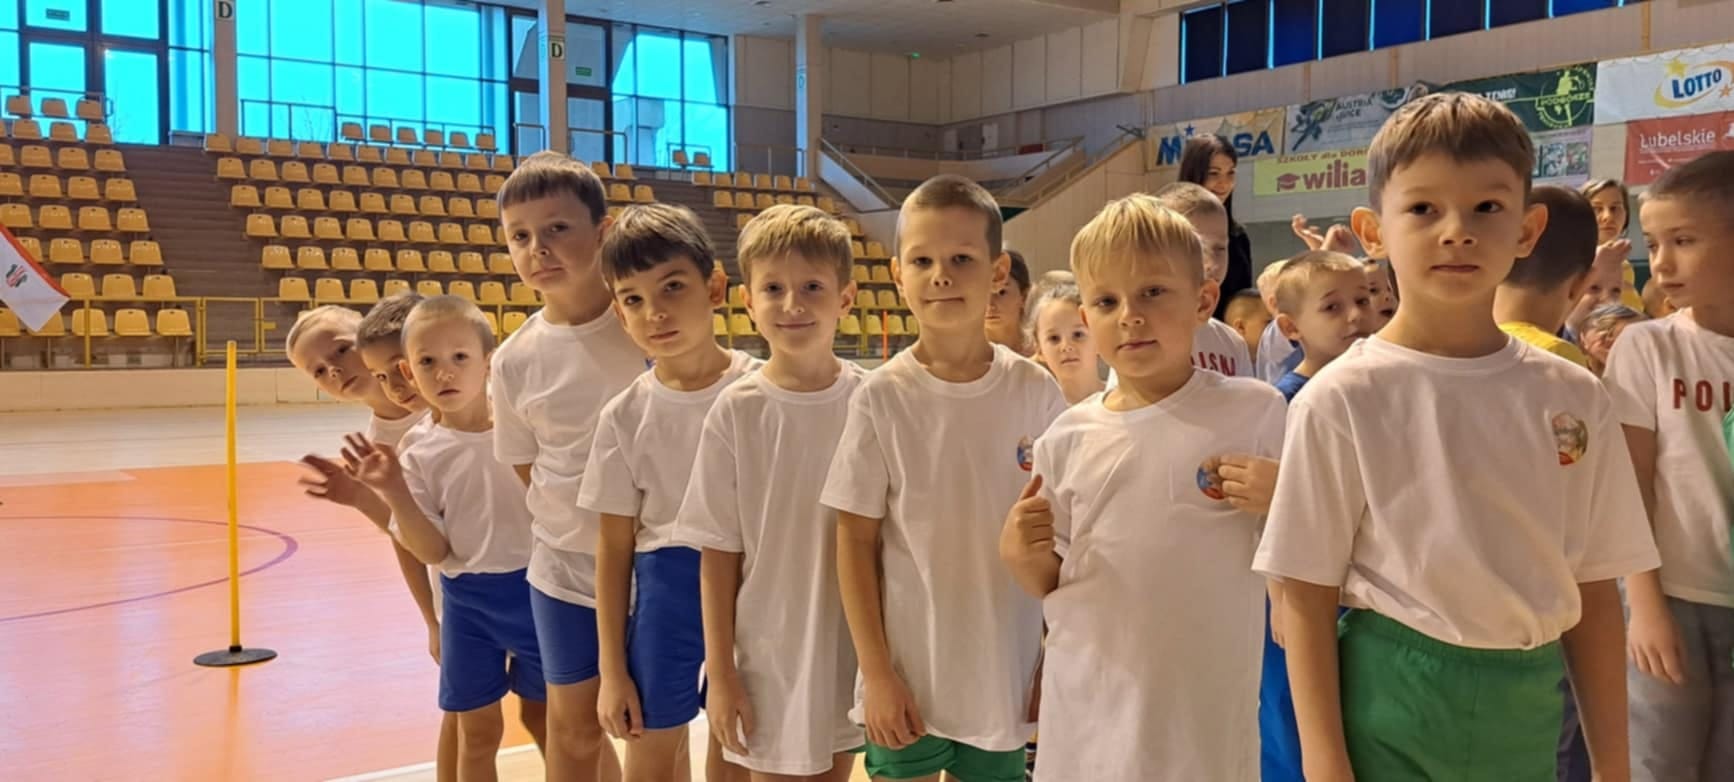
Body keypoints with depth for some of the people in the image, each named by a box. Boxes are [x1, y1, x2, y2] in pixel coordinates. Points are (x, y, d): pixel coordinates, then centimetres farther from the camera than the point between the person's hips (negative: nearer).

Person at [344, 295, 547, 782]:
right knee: (478, 732, 15)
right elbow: (432, 551, -7)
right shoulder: (419, 454, -4)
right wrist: (393, 491, -19)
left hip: (534, 588, -2)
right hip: (467, 600, 2)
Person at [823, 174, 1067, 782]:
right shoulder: (883, 397, -9)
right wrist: (877, 673, -6)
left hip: (1006, 679, 1)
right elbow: (856, 540, -4)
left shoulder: (1035, 392, -5)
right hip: (908, 676, -1)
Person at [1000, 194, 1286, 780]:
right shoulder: (1069, 438, 0)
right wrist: (1021, 555, -14)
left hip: (1207, 706, -2)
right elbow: (1057, 584, 7)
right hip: (1088, 705, 2)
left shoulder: (1254, 411, -6)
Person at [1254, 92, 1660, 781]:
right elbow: (1306, 599, -10)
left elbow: (1594, 596, 5)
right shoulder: (1341, 401, -12)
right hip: (1387, 704, -3)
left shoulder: (1574, 399, -1)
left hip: (1530, 710, 4)